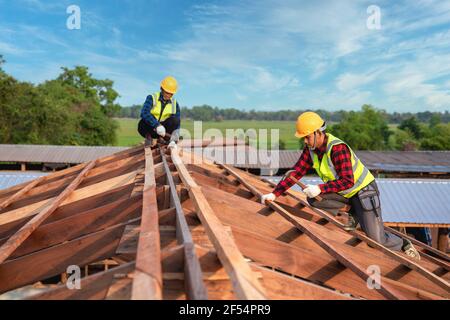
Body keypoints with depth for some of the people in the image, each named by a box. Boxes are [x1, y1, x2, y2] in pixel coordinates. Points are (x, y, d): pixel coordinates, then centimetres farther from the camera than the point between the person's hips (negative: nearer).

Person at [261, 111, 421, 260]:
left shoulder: (338, 148, -31)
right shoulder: (310, 148, -8)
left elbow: (347, 181, -34)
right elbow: (297, 172, -8)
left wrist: (319, 189, -39)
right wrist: (275, 193, -15)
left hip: (363, 189, -7)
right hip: (342, 192, 7)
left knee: (376, 239, -10)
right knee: (312, 199, -16)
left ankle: (403, 245, 25)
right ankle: (352, 214, 4)